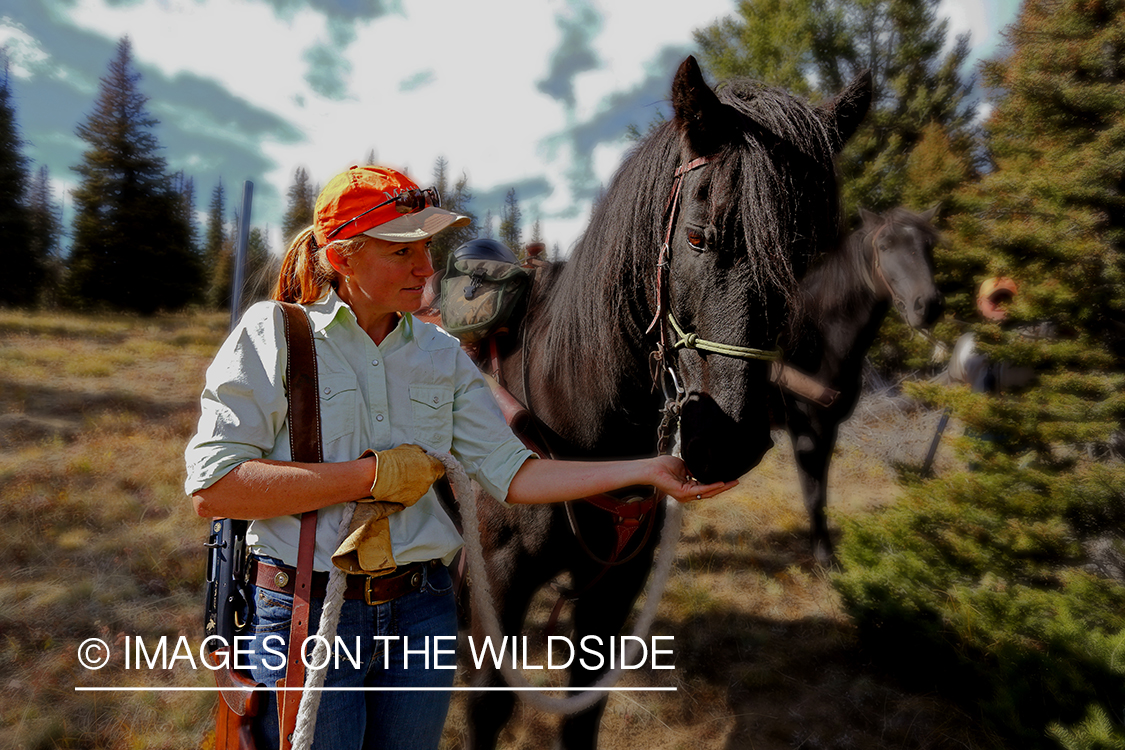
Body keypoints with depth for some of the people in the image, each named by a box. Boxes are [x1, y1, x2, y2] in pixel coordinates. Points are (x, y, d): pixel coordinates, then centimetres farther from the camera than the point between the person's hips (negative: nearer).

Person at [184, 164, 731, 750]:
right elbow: (212, 489, -16)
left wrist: (648, 470, -6)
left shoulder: (442, 354, 5)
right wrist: (373, 475, -17)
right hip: (306, 614, -4)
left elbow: (512, 474, 1)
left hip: (422, 613, 4)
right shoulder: (272, 335, -7)